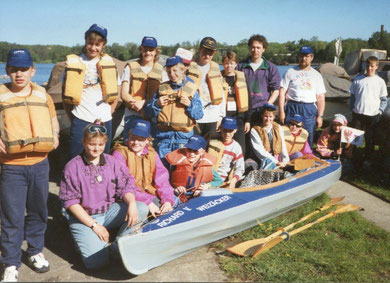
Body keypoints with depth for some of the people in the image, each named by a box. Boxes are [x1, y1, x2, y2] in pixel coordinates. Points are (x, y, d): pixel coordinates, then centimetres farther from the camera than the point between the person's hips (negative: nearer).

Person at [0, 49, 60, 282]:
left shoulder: (43, 95, 6)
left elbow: (53, 118, 19)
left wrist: (55, 134, 1)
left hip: (40, 164, 3)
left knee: (38, 210, 16)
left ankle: (35, 251, 35)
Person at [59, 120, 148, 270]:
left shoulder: (112, 161, 5)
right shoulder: (72, 167, -7)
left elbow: (124, 186, 3)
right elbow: (70, 202, -9)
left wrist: (132, 203, -21)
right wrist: (94, 225, -15)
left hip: (110, 211, 4)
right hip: (84, 217, -4)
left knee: (142, 208, -21)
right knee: (97, 261, -23)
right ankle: (88, 239, 10)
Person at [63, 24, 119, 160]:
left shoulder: (109, 63, 8)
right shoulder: (74, 63, 1)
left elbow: (114, 95, 12)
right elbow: (66, 96, 4)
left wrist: (108, 114, 5)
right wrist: (72, 117, 1)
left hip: (104, 121, 2)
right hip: (80, 121, -2)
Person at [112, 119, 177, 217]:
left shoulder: (151, 153, 13)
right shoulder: (120, 153, -4)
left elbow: (162, 179, 4)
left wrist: (168, 200, -15)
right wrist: (147, 202, -25)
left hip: (150, 195, 5)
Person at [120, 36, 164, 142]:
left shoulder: (161, 70, 10)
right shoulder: (131, 67, 9)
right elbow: (124, 94, 2)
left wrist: (143, 102, -15)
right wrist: (135, 103, -16)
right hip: (132, 114, -1)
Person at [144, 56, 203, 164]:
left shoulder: (191, 89, 6)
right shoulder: (162, 88, 11)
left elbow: (199, 114, 0)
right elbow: (148, 112, 9)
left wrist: (190, 104, -15)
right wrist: (157, 104, -9)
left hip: (184, 136, -1)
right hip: (163, 135, 2)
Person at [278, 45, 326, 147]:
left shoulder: (317, 75, 15)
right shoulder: (290, 72, 9)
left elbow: (321, 98, 11)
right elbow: (282, 93, 4)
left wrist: (320, 116, 2)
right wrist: (281, 111, -5)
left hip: (309, 110, 2)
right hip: (292, 108, -1)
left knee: (308, 140, 1)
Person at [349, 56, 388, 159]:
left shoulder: (380, 81, 2)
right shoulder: (358, 80, 5)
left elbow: (384, 100, 6)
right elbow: (352, 96, 11)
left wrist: (380, 110, -5)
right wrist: (352, 108, 4)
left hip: (373, 115, -1)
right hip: (358, 113, 1)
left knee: (369, 139, 8)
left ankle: (368, 158, 22)